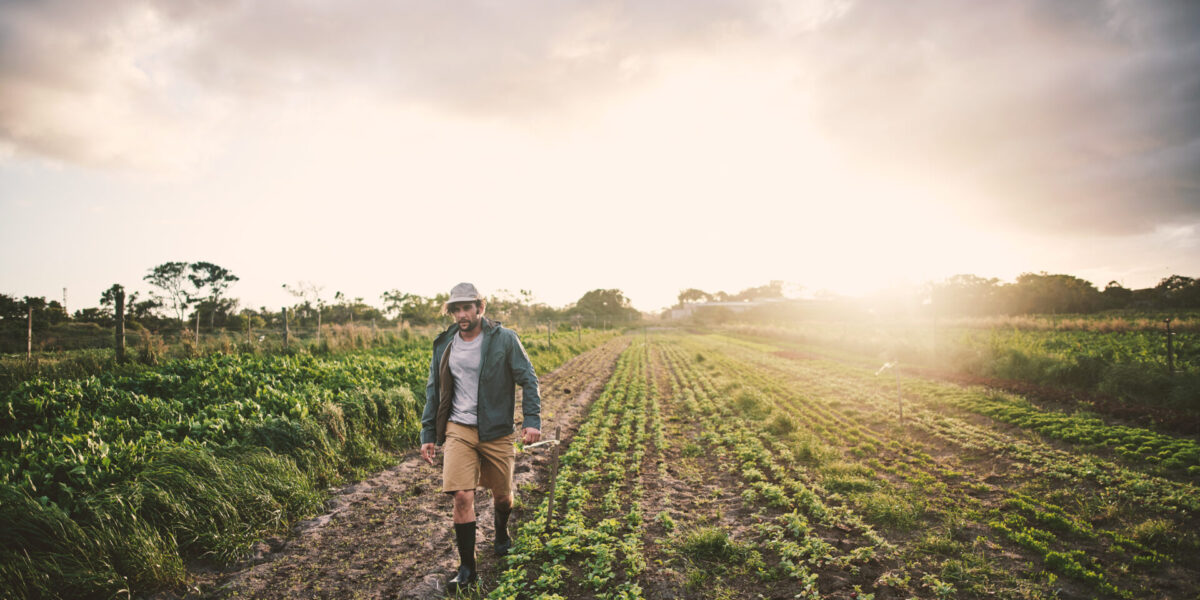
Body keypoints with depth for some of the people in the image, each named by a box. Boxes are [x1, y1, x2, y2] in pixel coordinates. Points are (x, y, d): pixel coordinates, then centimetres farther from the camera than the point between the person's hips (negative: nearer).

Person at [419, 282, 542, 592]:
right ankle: (467, 568, 6)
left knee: (502, 495, 13)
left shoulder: (505, 339, -7)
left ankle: (502, 533, 47)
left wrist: (532, 420, -15)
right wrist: (427, 434, 7)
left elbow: (528, 380, -4)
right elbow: (433, 391, 10)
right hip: (459, 430, 1)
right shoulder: (444, 344, 2)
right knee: (462, 497, -10)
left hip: (497, 432, -1)